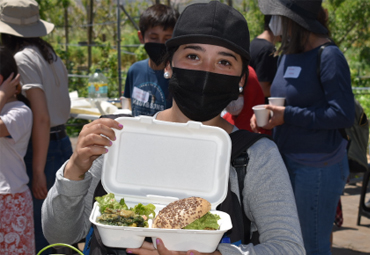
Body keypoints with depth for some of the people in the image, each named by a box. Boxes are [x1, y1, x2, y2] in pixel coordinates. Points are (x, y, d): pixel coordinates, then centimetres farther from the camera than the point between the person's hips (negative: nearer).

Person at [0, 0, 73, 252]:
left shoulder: (22, 59, -15)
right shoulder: (51, 55, 11)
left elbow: (41, 118, -21)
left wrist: (38, 171, -18)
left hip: (41, 149, -9)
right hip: (63, 144, 9)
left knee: (36, 234, 1)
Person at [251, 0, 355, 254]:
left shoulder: (328, 56, -17)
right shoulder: (288, 54, 8)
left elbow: (344, 115, -23)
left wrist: (287, 116, -20)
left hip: (318, 165, -9)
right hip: (287, 160, 9)